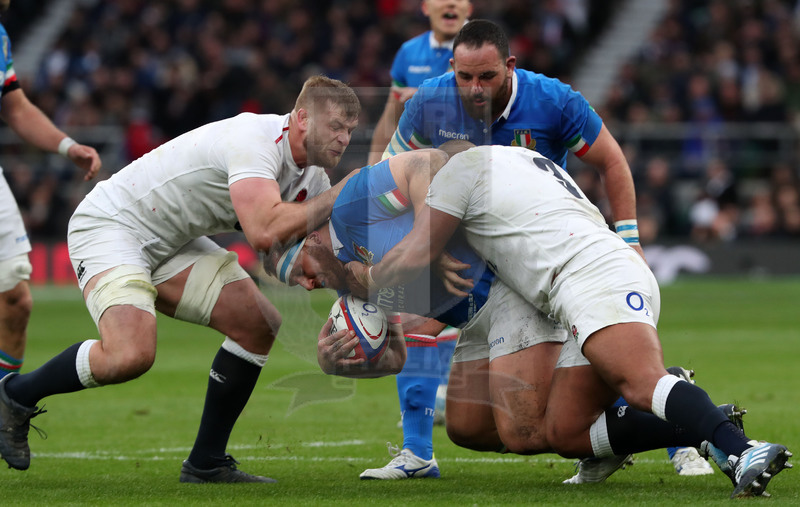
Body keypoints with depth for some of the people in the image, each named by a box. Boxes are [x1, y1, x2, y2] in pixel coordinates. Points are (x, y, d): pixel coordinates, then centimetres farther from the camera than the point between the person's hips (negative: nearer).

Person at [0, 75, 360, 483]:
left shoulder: (311, 176, 2)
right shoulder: (256, 140, -27)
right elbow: (265, 233, -41)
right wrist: (340, 196, -32)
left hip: (171, 243, 10)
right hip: (109, 225, -10)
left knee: (259, 324, -2)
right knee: (131, 355, -29)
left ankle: (206, 463, 6)